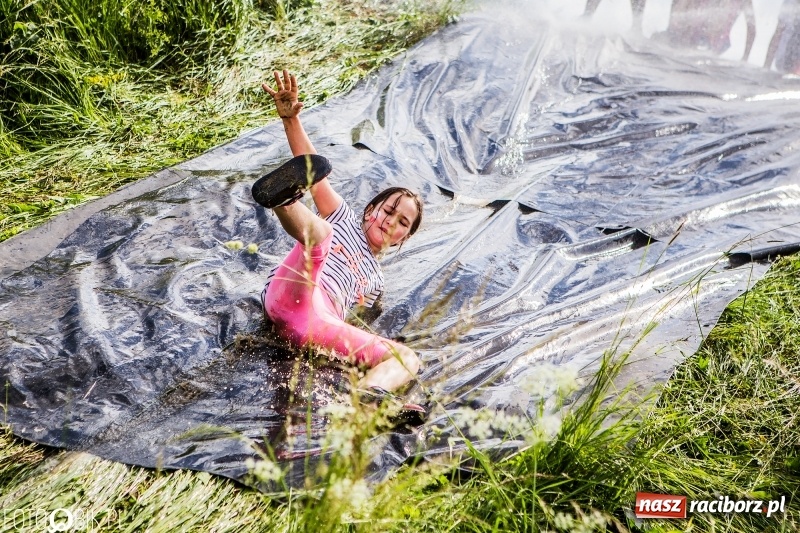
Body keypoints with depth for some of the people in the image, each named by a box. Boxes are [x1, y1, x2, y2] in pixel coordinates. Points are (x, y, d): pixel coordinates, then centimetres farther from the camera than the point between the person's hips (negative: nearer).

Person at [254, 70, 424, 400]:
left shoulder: (375, 281, 36)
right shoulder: (344, 218, 26)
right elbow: (310, 168, 12)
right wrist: (290, 117, -3)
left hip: (320, 327, 3)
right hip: (291, 297, -3)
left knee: (408, 358, -19)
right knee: (318, 230, -29)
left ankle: (370, 398, -54)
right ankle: (280, 197, -65)